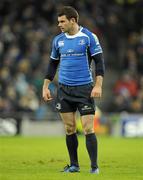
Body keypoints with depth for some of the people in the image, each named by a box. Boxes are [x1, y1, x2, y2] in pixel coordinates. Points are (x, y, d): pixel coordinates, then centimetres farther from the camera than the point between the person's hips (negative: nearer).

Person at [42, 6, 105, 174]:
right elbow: (53, 64, 17)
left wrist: (98, 85, -14)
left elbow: (99, 61, -5)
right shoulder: (58, 40, 8)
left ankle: (94, 166, -1)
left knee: (88, 129, -8)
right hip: (64, 89, 4)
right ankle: (74, 165, 16)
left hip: (84, 89, -4)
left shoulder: (89, 37, -5)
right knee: (69, 129, 6)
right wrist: (45, 87, 12)